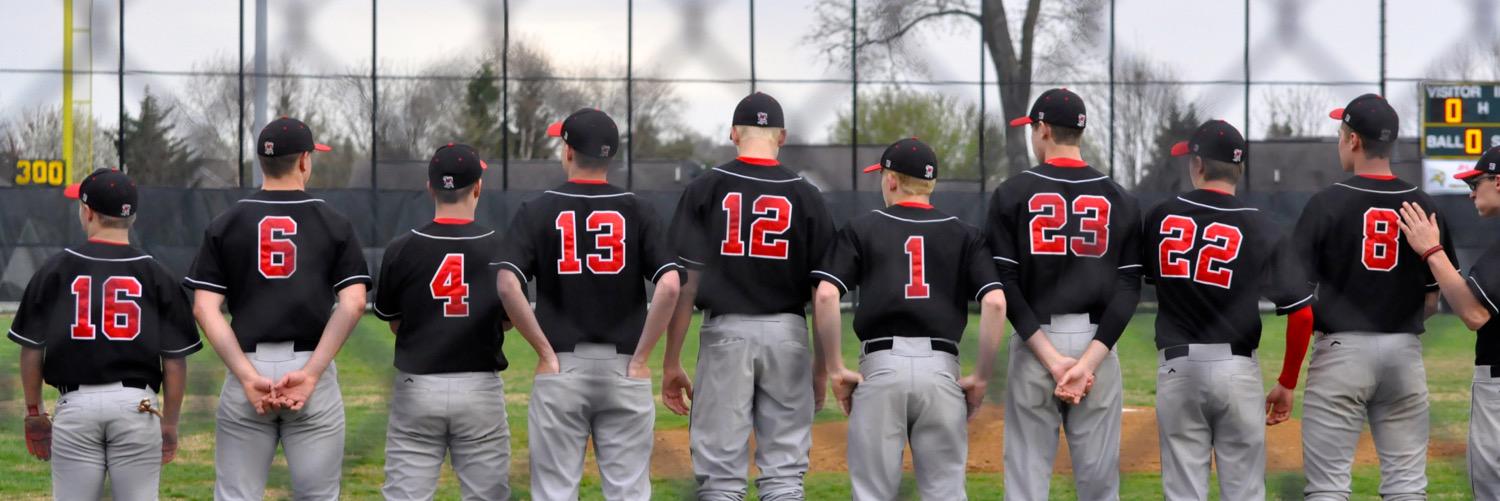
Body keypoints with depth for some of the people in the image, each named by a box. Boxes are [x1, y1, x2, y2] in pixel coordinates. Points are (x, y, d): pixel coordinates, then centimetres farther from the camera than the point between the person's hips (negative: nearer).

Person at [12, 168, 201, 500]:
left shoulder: (55, 270, 2)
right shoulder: (156, 275, 1)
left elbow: (32, 349, 3)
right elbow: (174, 359, -1)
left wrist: (34, 412, 13)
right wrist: (169, 422, 8)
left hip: (75, 405, 0)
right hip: (137, 405, 0)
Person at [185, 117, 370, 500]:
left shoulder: (226, 224, 7)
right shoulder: (333, 224, 3)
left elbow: (204, 308, -4)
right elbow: (352, 304, -9)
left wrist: (248, 376, -9)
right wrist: (311, 373, -12)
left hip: (248, 369, 1)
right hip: (313, 371, -1)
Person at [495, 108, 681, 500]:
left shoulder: (538, 211, -1)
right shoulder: (636, 211, 1)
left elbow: (508, 286, -14)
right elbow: (669, 286, -12)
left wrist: (546, 351, -7)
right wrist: (640, 357, -5)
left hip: (560, 369, -1)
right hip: (624, 371, 1)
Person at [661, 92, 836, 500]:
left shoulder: (705, 190, -1)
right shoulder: (806, 196, 2)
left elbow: (684, 283, -5)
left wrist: (671, 362, 0)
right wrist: (821, 367, 10)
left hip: (725, 331, -1)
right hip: (788, 334, 1)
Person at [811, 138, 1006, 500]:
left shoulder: (862, 229, 7)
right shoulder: (964, 235, 10)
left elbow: (825, 296, -6)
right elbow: (995, 303, -4)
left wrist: (836, 369, 0)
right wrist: (981, 377, 2)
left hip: (880, 366, -1)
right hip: (942, 370, 1)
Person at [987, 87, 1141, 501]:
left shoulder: (1012, 194, -1)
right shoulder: (1119, 200, 5)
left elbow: (1004, 285, -8)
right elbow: (1129, 288, -3)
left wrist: (1049, 357, -11)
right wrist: (1090, 359, -10)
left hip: (1034, 343, -2)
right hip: (1097, 344, 2)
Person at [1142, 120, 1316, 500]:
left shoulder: (1160, 218, 1)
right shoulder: (1262, 229, -5)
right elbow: (1302, 314, -7)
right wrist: (1287, 383, 3)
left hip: (1177, 367, 1)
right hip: (1237, 369, -1)